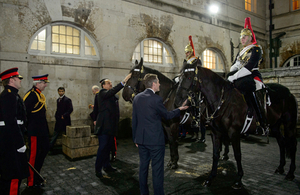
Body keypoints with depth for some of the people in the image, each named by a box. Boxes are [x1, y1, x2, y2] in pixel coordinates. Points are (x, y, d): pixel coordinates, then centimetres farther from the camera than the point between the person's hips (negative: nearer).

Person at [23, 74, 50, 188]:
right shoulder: (31, 95, -18)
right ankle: (32, 182, 18)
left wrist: (45, 129, 17)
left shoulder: (40, 95, 13)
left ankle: (36, 175, 34)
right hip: (35, 131, -10)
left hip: (42, 130, 10)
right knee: (34, 155, 2)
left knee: (44, 150, 18)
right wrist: (29, 127, -15)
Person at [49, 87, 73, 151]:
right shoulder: (58, 100, 14)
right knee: (55, 134, 9)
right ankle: (50, 147, 14)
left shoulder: (67, 99, -9)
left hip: (65, 120, -6)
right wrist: (56, 116, 8)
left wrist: (64, 116, -17)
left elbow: (70, 109, -15)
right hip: (58, 120, 7)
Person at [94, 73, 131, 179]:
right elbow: (112, 91, -27)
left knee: (108, 146, 15)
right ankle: (98, 169, 6)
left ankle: (106, 166, 26)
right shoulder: (102, 93, -10)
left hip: (111, 126, 8)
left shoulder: (112, 95, 17)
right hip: (103, 126, -8)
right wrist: (123, 81, -33)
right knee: (102, 147, -4)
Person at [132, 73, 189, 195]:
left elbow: (134, 120, 7)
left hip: (141, 139, 7)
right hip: (155, 140, -6)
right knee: (157, 170, 6)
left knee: (143, 167, 17)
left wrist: (135, 138, 15)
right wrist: (179, 109, 14)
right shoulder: (156, 99, -16)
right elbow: (167, 115, -2)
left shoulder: (137, 98, 3)